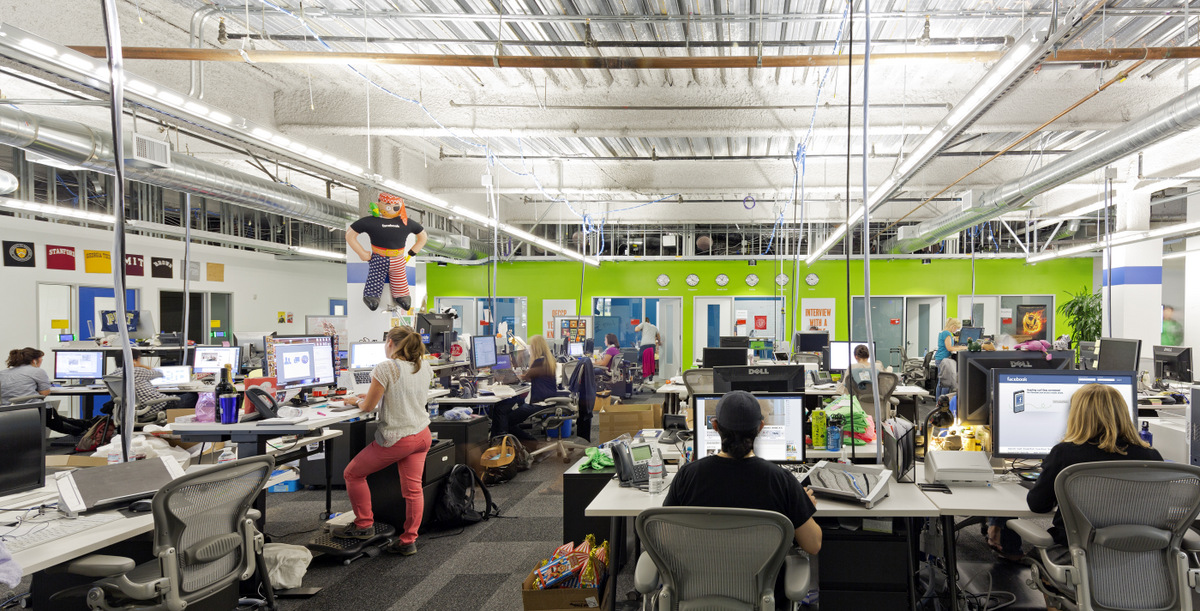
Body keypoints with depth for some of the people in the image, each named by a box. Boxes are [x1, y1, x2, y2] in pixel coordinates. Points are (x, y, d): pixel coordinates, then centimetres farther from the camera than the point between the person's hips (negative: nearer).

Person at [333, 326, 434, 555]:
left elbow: (368, 406, -9)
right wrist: (372, 396, 22)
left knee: (353, 474, 12)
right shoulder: (425, 368, 7)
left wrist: (356, 400, 13)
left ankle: (364, 525, 20)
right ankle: (408, 541, 12)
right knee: (413, 489, 9)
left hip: (396, 439, -7)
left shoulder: (385, 368, -15)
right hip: (422, 435, 7)